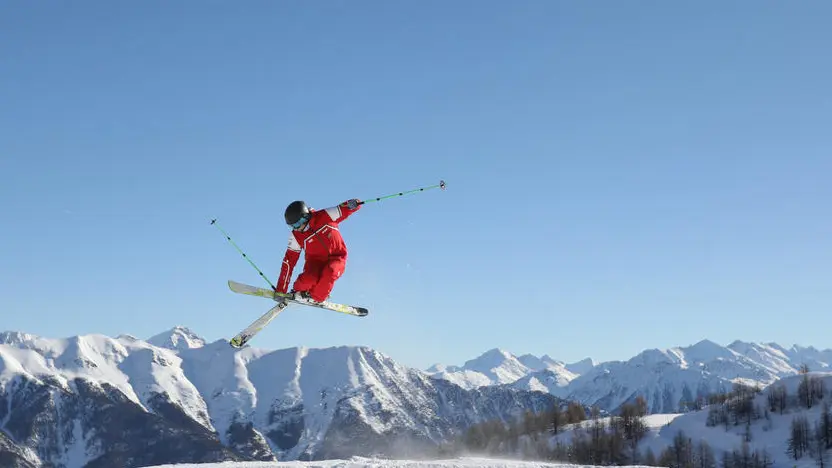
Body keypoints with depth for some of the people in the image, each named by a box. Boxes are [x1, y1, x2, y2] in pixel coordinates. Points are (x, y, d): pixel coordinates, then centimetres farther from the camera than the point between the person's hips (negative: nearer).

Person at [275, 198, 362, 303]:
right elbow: (289, 261, -10)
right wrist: (280, 291, -12)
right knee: (309, 278, -32)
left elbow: (345, 209, -12)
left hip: (336, 258, 0)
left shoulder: (325, 216, -17)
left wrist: (352, 204, -41)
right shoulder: (296, 236, -12)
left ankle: (317, 298, -4)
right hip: (315, 260, 0)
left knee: (329, 274, -34)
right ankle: (298, 290, 4)